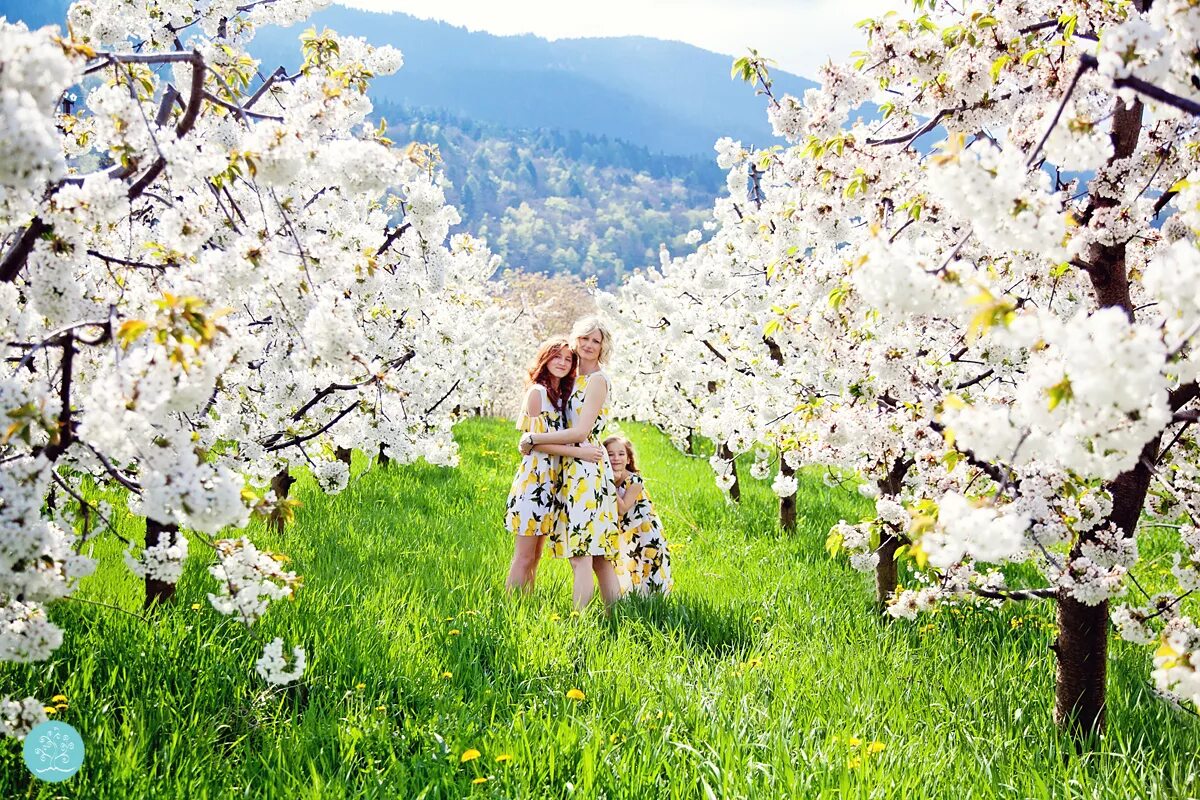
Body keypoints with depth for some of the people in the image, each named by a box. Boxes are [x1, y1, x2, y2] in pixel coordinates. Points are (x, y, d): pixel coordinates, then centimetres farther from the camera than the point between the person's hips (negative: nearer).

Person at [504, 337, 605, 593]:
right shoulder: (537, 392, -8)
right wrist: (580, 452, -18)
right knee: (524, 557, -6)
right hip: (534, 478, -8)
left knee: (535, 556, 10)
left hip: (552, 482, 8)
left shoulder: (562, 395, 16)